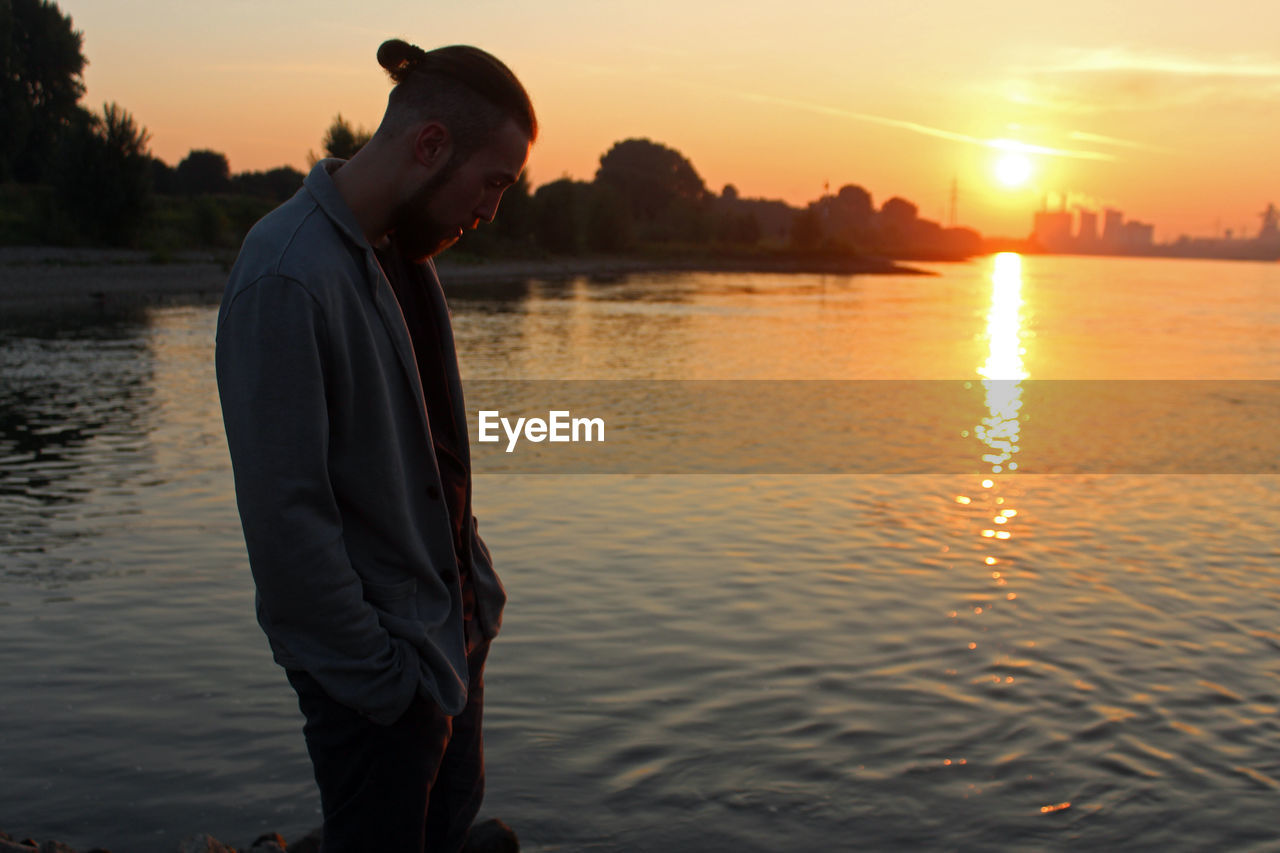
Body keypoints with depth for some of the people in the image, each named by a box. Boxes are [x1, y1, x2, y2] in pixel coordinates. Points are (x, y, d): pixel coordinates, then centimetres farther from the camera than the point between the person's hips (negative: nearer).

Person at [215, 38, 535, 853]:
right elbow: (284, 511, -24)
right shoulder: (287, 278, -23)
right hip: (378, 666, -9)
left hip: (452, 627, 9)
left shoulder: (407, 248, 6)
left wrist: (474, 584, 10)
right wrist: (381, 674, -18)